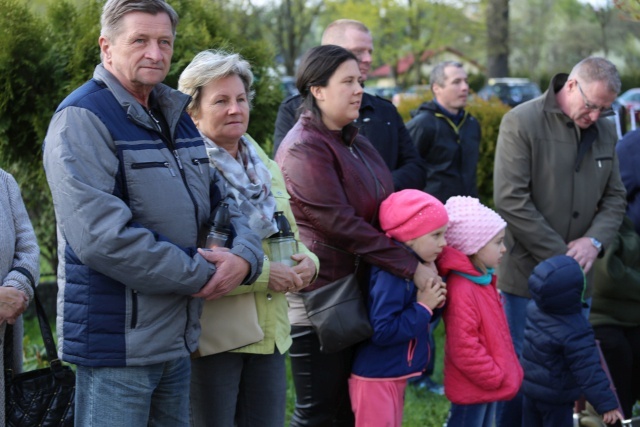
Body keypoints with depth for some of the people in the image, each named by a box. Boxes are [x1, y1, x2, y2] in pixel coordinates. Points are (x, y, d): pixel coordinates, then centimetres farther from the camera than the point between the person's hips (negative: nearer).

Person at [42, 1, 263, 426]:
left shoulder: (176, 117, 14)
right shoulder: (83, 119, -13)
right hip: (118, 345, -8)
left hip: (178, 341, 8)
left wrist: (245, 255, -5)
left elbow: (221, 201, 19)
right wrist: (201, 274, -15)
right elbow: (101, 236, -24)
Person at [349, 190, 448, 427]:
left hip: (396, 376, 9)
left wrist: (433, 305, -5)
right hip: (376, 378, -9)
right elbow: (383, 331, -28)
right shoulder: (391, 274, -23)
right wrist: (423, 307, -22)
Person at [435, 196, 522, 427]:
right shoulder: (461, 290, -26)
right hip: (471, 389, -10)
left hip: (488, 384, 10)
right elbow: (463, 348, -27)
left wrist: (499, 374, 15)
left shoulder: (483, 280, 7)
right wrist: (495, 376, -19)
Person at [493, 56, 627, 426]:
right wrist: (558, 257, -16)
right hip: (529, 274, -5)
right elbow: (511, 200, -16)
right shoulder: (522, 123, -10)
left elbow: (615, 198, 11)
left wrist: (595, 240, -9)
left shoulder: (605, 133, 8)